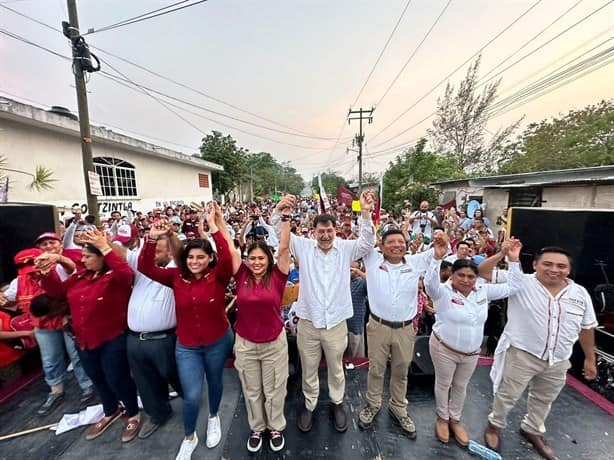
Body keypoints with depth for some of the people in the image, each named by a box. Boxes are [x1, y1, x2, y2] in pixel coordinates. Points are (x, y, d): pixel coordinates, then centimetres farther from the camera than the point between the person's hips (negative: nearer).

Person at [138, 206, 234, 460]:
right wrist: (152, 238, -26)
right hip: (186, 346, 1)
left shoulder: (218, 276, -17)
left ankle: (214, 417, 54)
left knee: (215, 382, 22)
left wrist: (213, 226, -39)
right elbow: (146, 268, -13)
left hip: (218, 341, -1)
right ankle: (189, 438, 38)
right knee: (192, 395, 5)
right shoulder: (177, 276, -8)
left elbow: (227, 257, -37)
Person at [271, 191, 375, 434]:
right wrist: (278, 210, -31)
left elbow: (368, 241, -18)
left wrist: (366, 213, -34)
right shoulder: (304, 247, -7)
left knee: (336, 368, 24)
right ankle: (309, 405, 48)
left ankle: (337, 402, 51)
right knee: (308, 369, 21)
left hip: (336, 323, 0)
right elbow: (281, 232, -11)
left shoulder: (346, 248, -6)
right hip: (308, 322, 0)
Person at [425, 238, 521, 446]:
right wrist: (437, 257, -57)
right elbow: (429, 283, -43)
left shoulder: (483, 291, -5)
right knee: (443, 384, 16)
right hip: (444, 349, -5)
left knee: (461, 386, 23)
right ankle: (442, 418, 41)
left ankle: (455, 419, 46)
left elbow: (512, 287, -1)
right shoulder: (443, 292, -22)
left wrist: (513, 260, -11)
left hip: (471, 352, 5)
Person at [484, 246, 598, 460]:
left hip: (558, 361, 5)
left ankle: (532, 429, 50)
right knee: (507, 395, 12)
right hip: (521, 355, -5)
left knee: (544, 399, 25)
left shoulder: (580, 294, -1)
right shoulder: (520, 283, -17)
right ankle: (495, 424, 37)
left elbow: (587, 328, 11)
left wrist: (590, 358, 16)